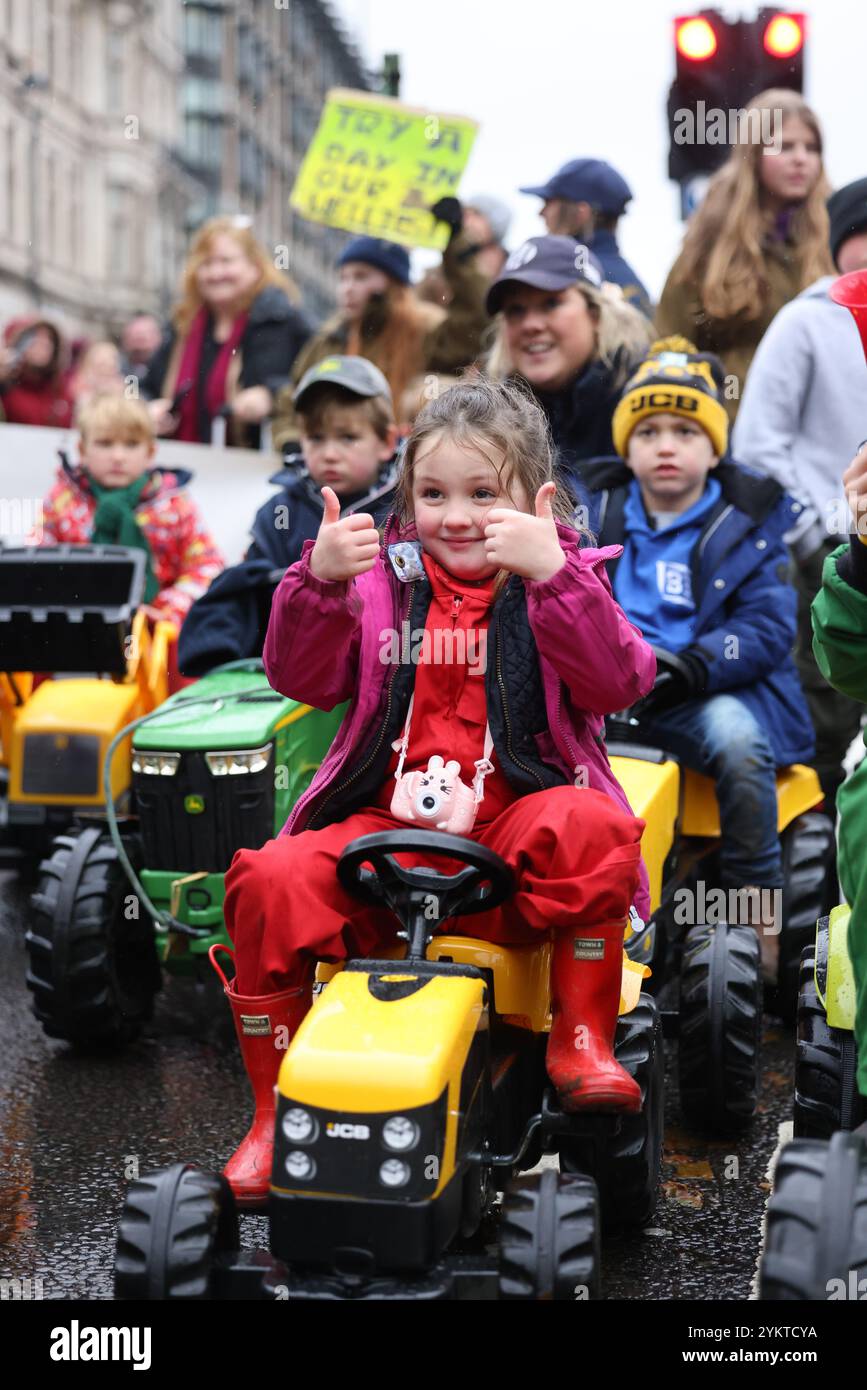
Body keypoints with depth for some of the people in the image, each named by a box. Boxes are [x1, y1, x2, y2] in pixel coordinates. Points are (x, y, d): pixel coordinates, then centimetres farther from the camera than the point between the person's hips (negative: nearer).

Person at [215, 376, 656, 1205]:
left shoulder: (561, 582, 6)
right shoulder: (385, 580, 11)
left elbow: (615, 684, -11)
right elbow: (301, 679, 0)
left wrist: (554, 574, -22)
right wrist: (319, 581, -17)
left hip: (516, 831, -2)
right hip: (385, 828, 2)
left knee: (591, 828, -34)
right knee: (269, 882, -22)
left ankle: (581, 1041, -16)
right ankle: (276, 1112, -7)